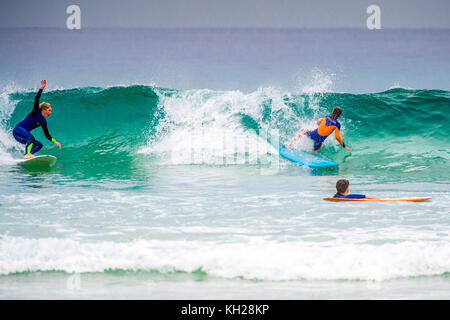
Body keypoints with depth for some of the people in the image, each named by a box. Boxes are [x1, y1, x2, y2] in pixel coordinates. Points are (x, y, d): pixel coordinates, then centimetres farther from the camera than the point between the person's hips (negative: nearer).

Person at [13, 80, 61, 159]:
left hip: (23, 136, 8)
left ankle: (28, 155, -24)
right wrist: (42, 88, -27)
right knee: (31, 137, -34)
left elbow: (47, 134, 18)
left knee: (39, 145, -4)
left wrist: (54, 141, 7)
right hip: (18, 130, -8)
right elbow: (36, 99, -20)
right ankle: (27, 154, -50)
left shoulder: (43, 122, 11)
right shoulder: (36, 111, -6)